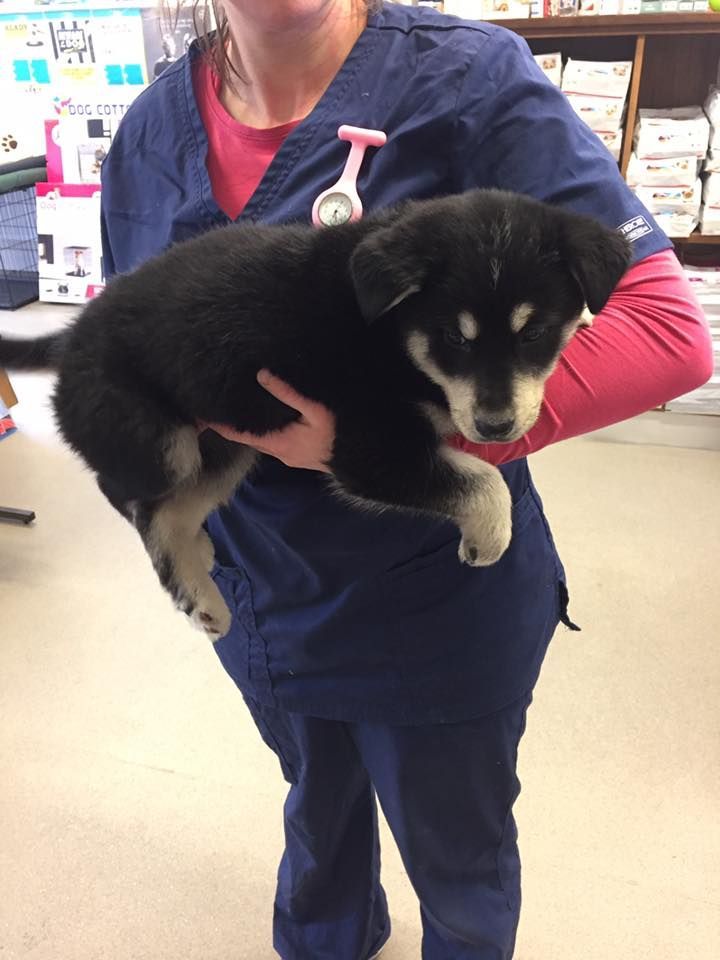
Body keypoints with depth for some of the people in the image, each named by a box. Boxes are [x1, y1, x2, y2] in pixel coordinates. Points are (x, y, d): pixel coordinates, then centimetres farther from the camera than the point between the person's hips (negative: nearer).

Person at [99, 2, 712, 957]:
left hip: (439, 607, -4)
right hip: (257, 595, 5)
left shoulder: (467, 78, -18)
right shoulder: (152, 129, -3)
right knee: (317, 806, 34)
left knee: (457, 862, 23)